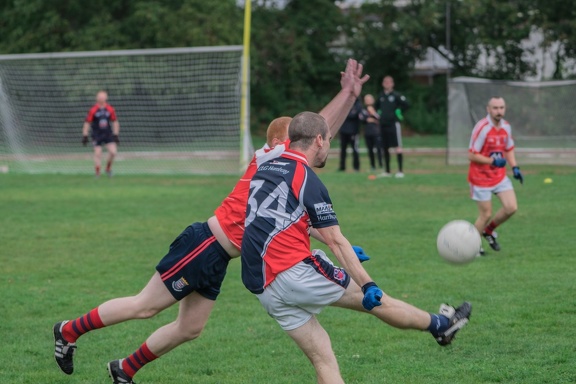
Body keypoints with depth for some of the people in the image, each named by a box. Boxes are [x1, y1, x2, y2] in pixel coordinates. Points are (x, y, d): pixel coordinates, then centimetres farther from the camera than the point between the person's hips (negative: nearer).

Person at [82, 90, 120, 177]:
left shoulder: (110, 109, 1)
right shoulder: (93, 110, -6)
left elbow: (115, 122, 10)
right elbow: (87, 123, -1)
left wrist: (116, 135, 8)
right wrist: (85, 136, -4)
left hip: (108, 134, 2)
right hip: (97, 135, -2)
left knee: (113, 152, -9)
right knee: (98, 153, -4)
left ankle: (108, 168, 16)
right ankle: (97, 173, 8)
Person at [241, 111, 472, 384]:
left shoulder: (264, 170, 17)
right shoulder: (307, 179, -8)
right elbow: (336, 241, -12)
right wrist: (368, 284, -12)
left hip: (262, 288, 8)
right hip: (293, 271, -8)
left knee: (323, 359, 7)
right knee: (375, 300, 9)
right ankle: (440, 324, 26)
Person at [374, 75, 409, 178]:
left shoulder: (396, 95, -5)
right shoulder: (381, 96, 13)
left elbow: (406, 104, -11)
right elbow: (377, 106, 29)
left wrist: (398, 112, -7)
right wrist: (379, 113, 15)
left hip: (393, 123, -7)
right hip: (383, 124, 7)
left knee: (398, 147, -10)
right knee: (385, 148, 9)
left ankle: (400, 171, -10)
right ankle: (387, 171, 17)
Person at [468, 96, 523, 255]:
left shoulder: (506, 127, 1)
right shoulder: (482, 128, -20)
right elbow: (471, 155, -19)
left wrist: (515, 167, 3)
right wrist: (492, 161, -26)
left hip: (500, 176, 6)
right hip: (481, 177, -6)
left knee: (511, 207, -4)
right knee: (486, 214, -2)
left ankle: (488, 230, 22)